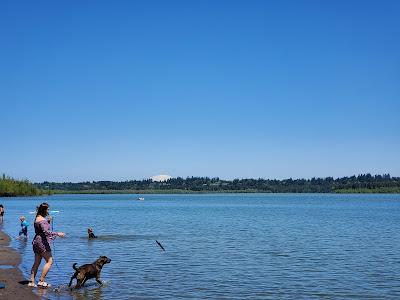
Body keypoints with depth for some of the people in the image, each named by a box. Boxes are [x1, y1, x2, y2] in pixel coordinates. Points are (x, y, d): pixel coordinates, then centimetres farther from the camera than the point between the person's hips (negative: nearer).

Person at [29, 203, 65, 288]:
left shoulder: (37, 218, 14)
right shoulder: (42, 220, -16)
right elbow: (46, 231, -25)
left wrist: (48, 222, 14)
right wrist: (57, 234, -23)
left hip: (36, 241, 10)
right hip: (42, 242, -10)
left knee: (37, 263, 14)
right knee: (49, 261, -5)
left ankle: (31, 282, 14)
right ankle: (41, 281, -7)